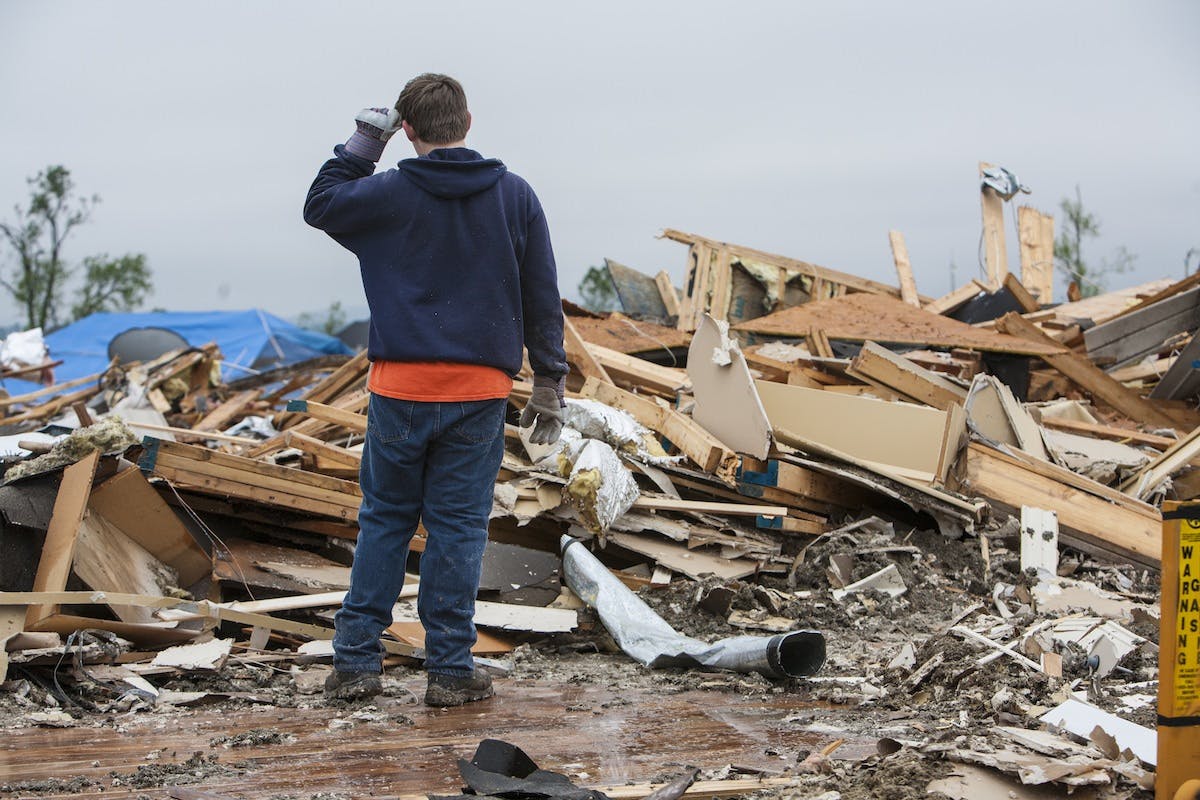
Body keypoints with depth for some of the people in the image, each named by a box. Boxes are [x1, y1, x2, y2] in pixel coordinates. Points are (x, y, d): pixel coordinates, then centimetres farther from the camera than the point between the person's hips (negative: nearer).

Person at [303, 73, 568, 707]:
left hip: (400, 388, 0)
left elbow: (319, 204, 16)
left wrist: (361, 145, 16)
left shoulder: (388, 195, -4)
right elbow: (542, 298, 5)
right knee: (457, 527, 5)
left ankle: (355, 661, 13)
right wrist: (549, 384, 12)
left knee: (383, 521, 12)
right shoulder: (515, 197, 2)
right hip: (480, 393, 0)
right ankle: (450, 671, 7)